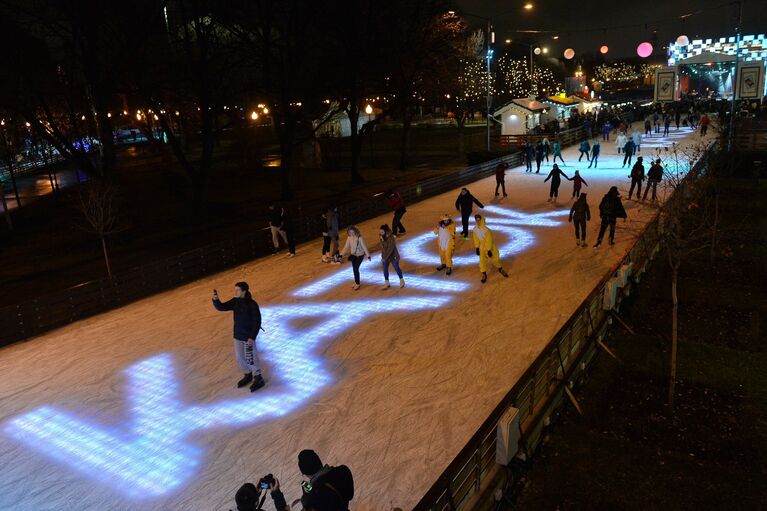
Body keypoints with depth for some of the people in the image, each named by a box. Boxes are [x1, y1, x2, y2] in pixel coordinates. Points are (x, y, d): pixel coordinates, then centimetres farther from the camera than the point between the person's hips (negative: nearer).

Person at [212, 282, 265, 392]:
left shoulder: (252, 304, -20)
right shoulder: (235, 302, -2)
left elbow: (257, 321, -18)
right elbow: (221, 307, -3)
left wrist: (252, 337, -20)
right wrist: (215, 299, -23)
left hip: (248, 336, -7)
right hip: (238, 335, 7)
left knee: (250, 358, 2)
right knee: (239, 358, 16)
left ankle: (259, 379, 21)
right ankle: (248, 375, 39)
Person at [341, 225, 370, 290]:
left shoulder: (359, 238, -21)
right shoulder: (349, 238, -6)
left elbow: (364, 247, -17)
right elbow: (346, 247, 2)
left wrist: (368, 255, -21)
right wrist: (341, 254, -3)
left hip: (360, 255, -5)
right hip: (353, 255, 5)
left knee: (356, 268, -10)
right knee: (354, 269, 10)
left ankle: (357, 283, 4)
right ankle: (356, 282, 28)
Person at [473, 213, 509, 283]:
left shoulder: (486, 230, -27)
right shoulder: (475, 229, -9)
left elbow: (489, 241, -23)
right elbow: (476, 239, 3)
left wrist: (489, 250, -20)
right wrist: (477, 248, 5)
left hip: (490, 247, -4)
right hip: (482, 248, 4)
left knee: (495, 259, 11)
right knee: (482, 261, -1)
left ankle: (501, 269, 38)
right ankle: (484, 275, 16)